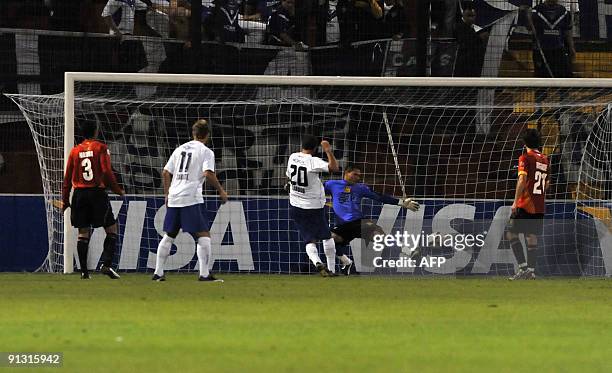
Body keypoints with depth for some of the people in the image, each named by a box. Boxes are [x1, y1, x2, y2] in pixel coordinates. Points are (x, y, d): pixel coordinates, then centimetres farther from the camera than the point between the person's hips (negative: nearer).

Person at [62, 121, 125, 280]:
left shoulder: (75, 151, 9)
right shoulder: (101, 148, -3)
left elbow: (68, 177, 9)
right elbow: (107, 172, -11)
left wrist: (65, 200, 15)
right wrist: (118, 190, 0)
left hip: (79, 194, 4)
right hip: (97, 193, -4)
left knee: (83, 232, 7)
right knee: (111, 228, 4)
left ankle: (84, 271, 3)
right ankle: (106, 264, -11)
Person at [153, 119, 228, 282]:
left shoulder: (180, 149, 16)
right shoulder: (206, 152, -2)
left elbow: (166, 173, 16)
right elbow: (208, 174, -15)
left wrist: (167, 194, 25)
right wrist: (221, 190, -4)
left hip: (174, 198, 6)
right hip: (192, 198, -6)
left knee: (168, 236, 15)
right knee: (203, 235, -4)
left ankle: (158, 273, 16)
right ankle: (204, 274, -14)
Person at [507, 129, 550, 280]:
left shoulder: (525, 158, -7)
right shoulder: (545, 160, 12)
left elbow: (522, 180, -16)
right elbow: (547, 184, 20)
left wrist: (516, 202, -15)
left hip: (525, 204, -7)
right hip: (539, 206, 7)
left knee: (511, 234, -2)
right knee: (532, 237, 9)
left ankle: (523, 267, -12)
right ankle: (531, 270, 4)